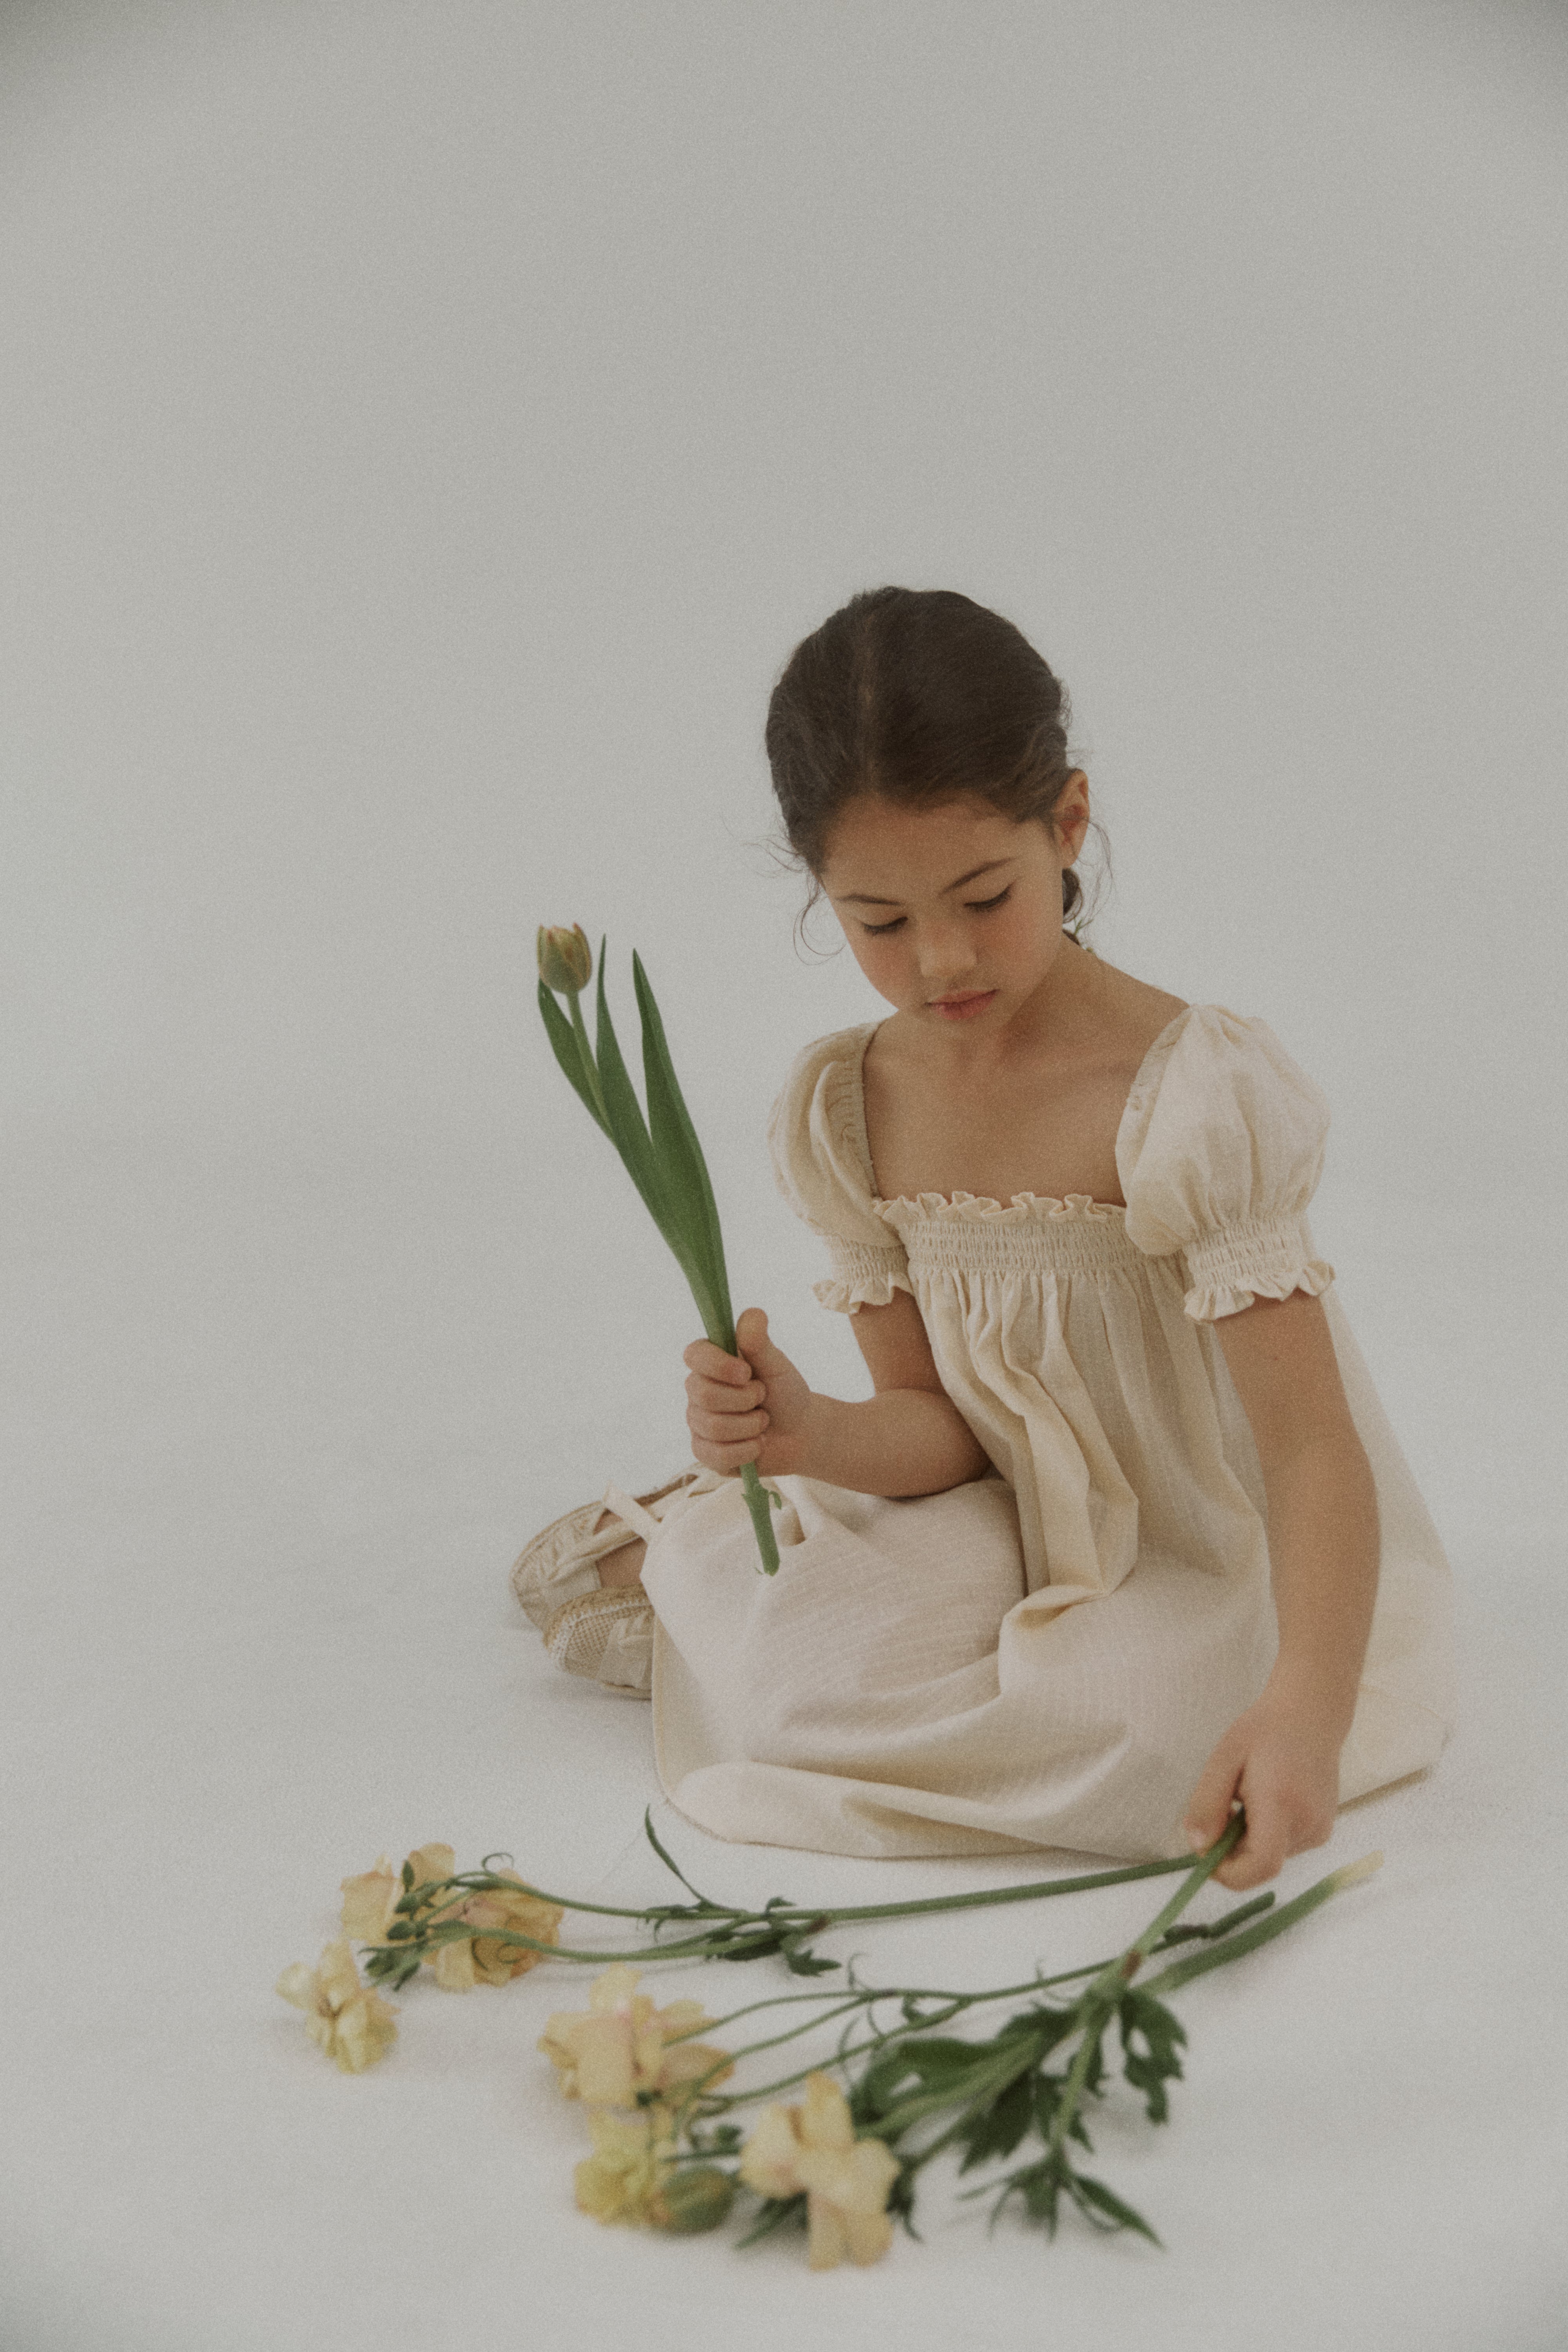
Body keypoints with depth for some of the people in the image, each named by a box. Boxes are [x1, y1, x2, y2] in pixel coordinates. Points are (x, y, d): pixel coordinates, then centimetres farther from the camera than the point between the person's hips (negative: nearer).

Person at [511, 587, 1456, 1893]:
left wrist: (1308, 1706, -45)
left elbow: (1309, 1440, -29)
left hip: (1230, 1570, -3)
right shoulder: (843, 1114, -6)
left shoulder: (1200, 1092, -25)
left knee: (1129, 1738, -33)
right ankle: (690, 1547, 14)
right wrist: (807, 1437, -27)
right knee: (812, 1660, -26)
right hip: (1025, 1535, 3)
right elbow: (945, 1425, -3)